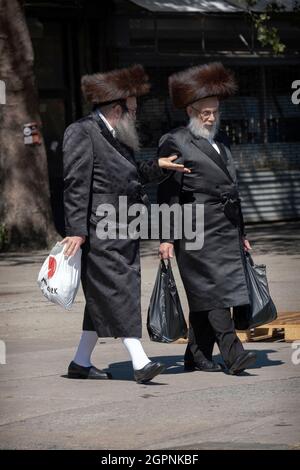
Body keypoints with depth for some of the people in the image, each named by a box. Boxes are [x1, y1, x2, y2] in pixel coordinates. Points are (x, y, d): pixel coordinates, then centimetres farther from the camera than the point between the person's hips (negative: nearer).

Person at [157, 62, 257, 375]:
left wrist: (241, 233, 23)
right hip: (197, 231, -7)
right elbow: (167, 195, -6)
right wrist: (167, 238, -11)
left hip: (226, 230, 7)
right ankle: (233, 355, -19)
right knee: (215, 290, -13)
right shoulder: (174, 144, -3)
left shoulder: (219, 141, 19)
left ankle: (198, 356, 12)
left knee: (205, 297, 8)